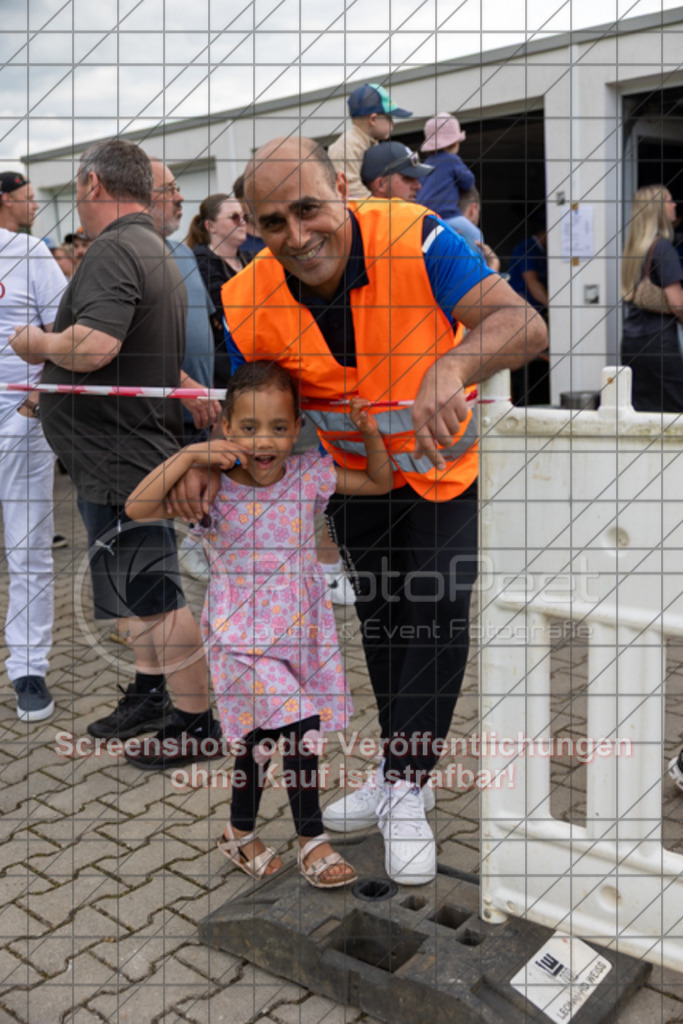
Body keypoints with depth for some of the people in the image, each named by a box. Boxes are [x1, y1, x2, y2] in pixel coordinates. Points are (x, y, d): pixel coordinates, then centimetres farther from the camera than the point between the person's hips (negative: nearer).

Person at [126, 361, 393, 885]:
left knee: (263, 738, 17)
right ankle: (312, 840, 6)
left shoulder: (310, 475, -3)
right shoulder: (213, 487, -12)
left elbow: (380, 483, 8)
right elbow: (138, 508, -21)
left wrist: (370, 434, -9)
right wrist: (189, 455, -27)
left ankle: (241, 831, 39)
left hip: (302, 633, 4)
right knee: (298, 729, -15)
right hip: (242, 638, -4)